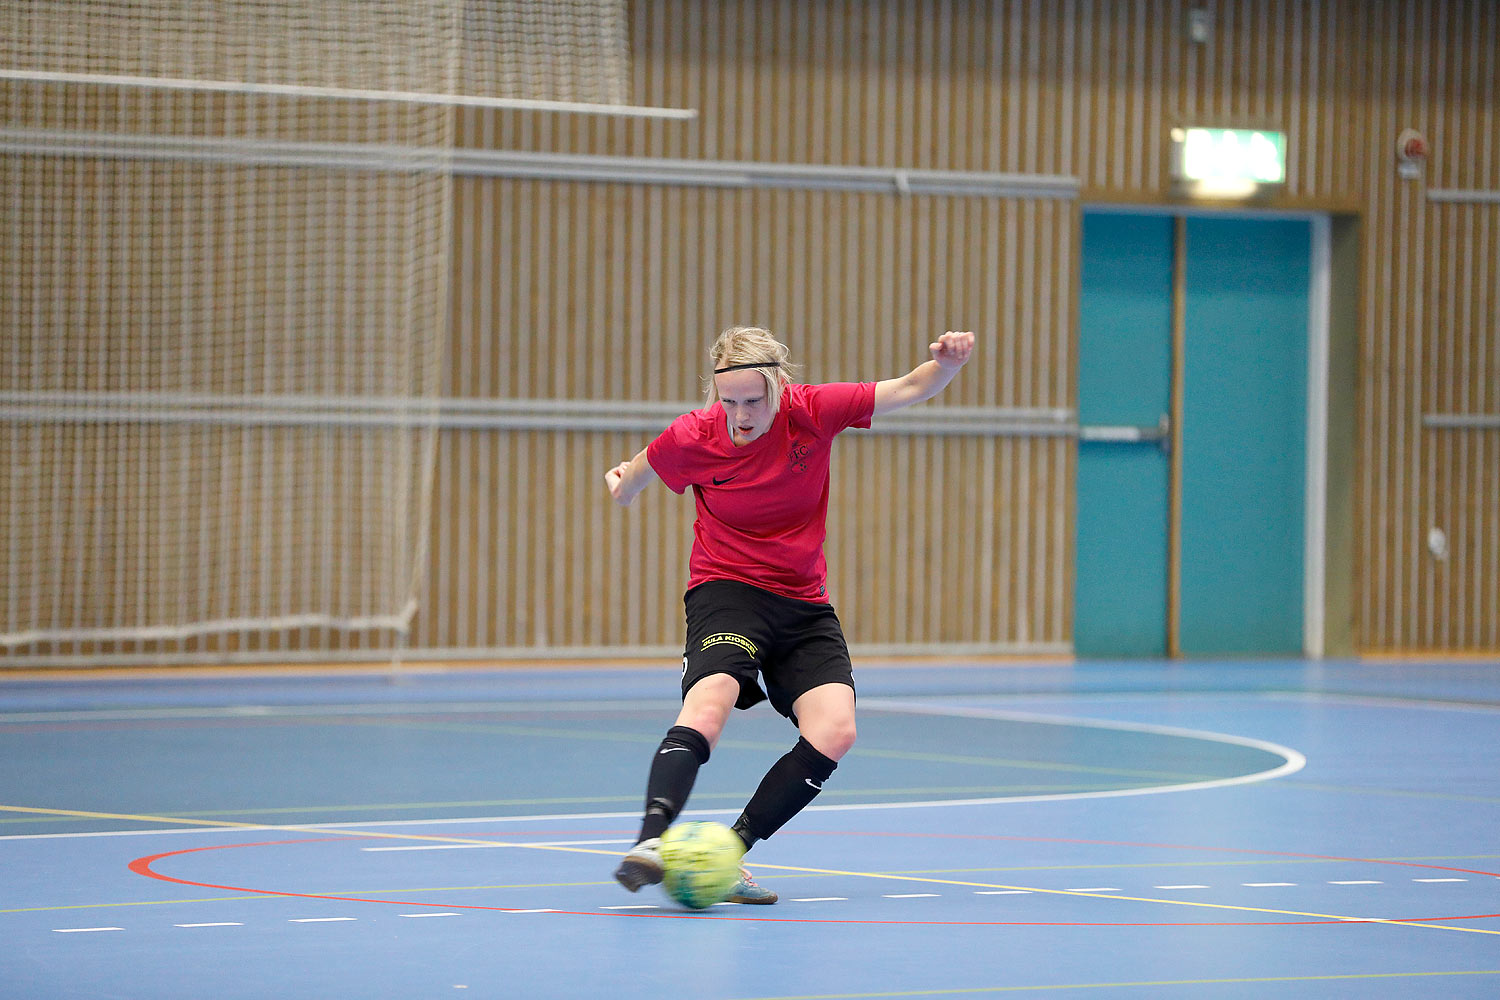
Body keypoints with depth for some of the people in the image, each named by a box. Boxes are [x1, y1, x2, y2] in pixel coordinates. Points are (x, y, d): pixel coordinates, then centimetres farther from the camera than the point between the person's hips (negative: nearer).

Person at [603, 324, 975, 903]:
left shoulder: (812, 412, -11)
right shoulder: (695, 437, -12)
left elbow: (910, 389, -10)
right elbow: (642, 467, 14)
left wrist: (947, 362, -24)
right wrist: (624, 481, 3)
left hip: (804, 604, 3)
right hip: (726, 589, -3)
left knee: (835, 730, -19)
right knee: (709, 704, -33)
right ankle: (651, 840, -45)